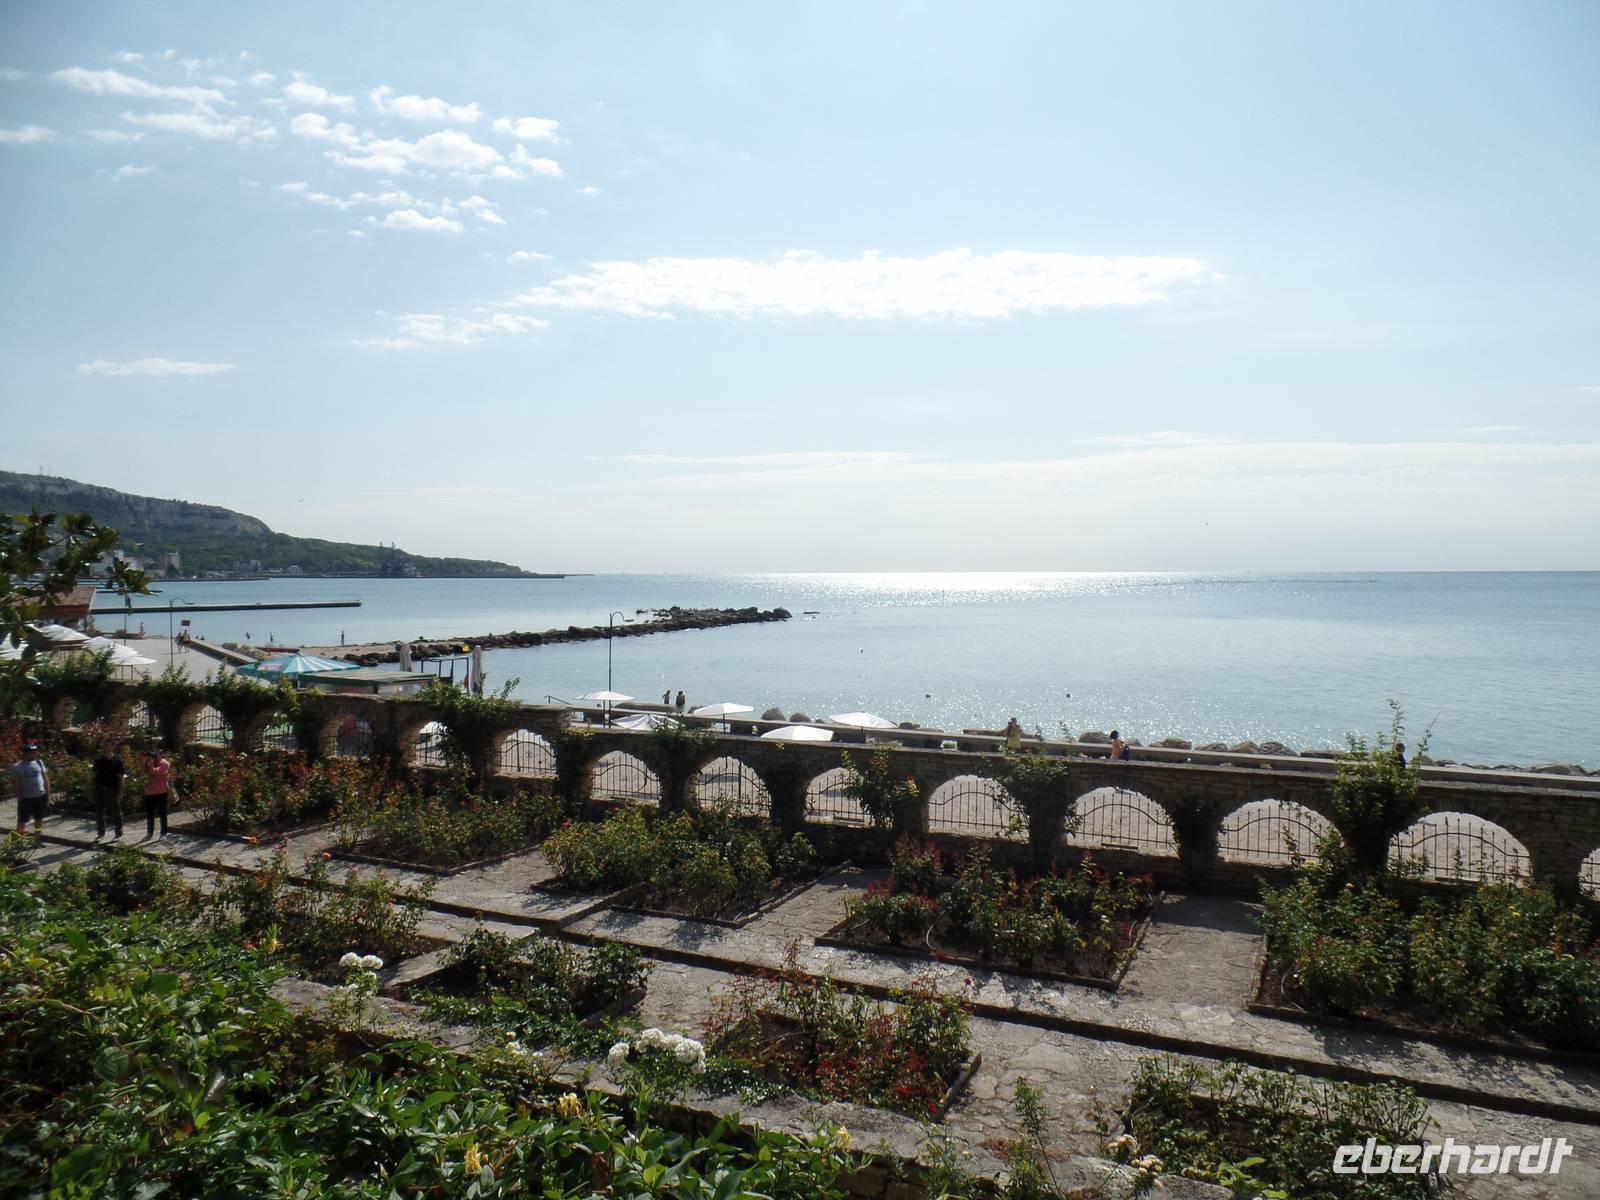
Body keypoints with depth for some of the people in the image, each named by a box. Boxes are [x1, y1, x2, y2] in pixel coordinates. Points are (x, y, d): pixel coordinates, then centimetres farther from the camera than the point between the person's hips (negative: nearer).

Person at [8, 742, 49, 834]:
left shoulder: (39, 762, 1)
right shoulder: (17, 766, -10)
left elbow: (45, 778, 8)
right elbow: (15, 784, -6)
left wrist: (48, 794, 6)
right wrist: (19, 797, -8)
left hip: (41, 796, 4)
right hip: (26, 798, -3)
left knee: (39, 819, 15)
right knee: (22, 821, 3)